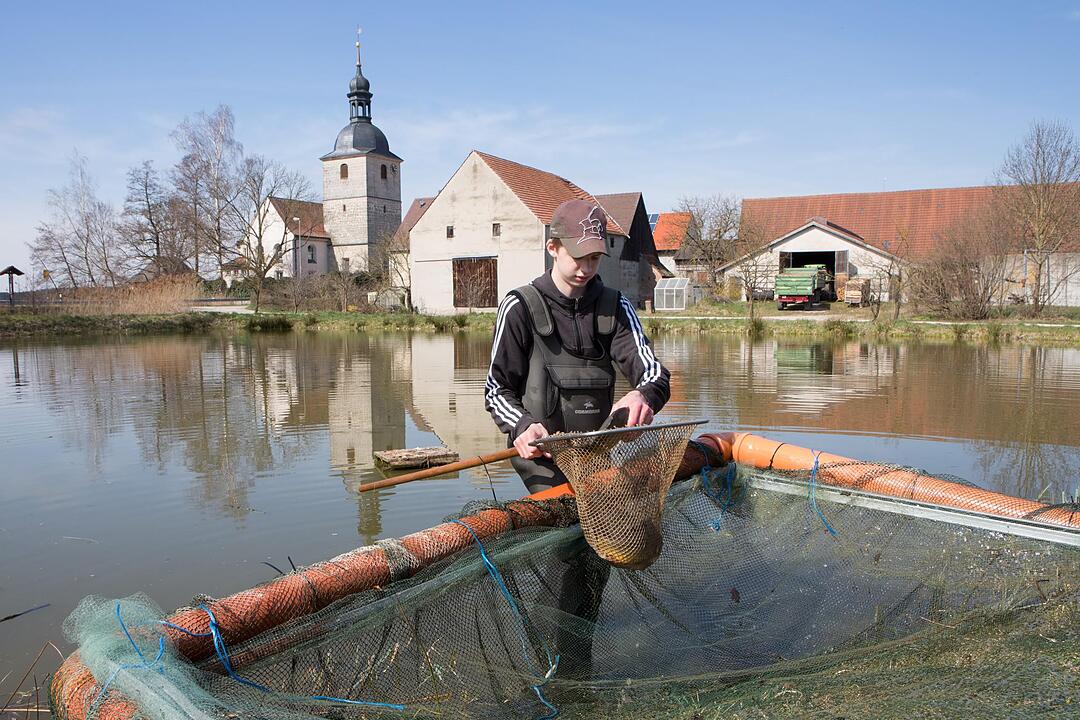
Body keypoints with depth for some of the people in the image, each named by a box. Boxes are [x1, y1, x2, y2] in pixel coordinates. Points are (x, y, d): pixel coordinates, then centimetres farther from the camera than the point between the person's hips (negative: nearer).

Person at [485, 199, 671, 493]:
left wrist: (644, 395, -28)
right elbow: (497, 391, 0)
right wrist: (523, 426, -21)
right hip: (540, 451, -4)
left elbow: (654, 372, -2)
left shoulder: (615, 307, 8)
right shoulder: (520, 308, -2)